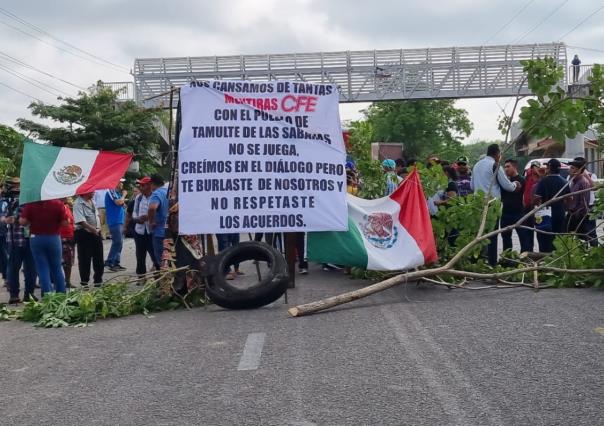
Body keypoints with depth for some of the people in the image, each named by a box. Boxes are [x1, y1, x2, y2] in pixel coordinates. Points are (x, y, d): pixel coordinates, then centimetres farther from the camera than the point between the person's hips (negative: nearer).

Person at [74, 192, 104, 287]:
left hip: (96, 233, 8)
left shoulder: (92, 202, 11)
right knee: (85, 260, 1)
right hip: (84, 234, -8)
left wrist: (99, 228, 11)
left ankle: (98, 280, 23)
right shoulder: (78, 204, -15)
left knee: (98, 259, 12)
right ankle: (84, 282, 11)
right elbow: (81, 221, -26)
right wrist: (93, 229, -34)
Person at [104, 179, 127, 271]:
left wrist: (123, 199, 7)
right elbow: (118, 202, -22)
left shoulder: (117, 192, 18)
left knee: (119, 243, 11)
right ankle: (108, 262, -10)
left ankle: (116, 263, 15)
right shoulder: (111, 192, -10)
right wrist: (123, 195, -7)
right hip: (115, 221, -10)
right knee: (117, 242, -13)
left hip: (120, 221, 10)